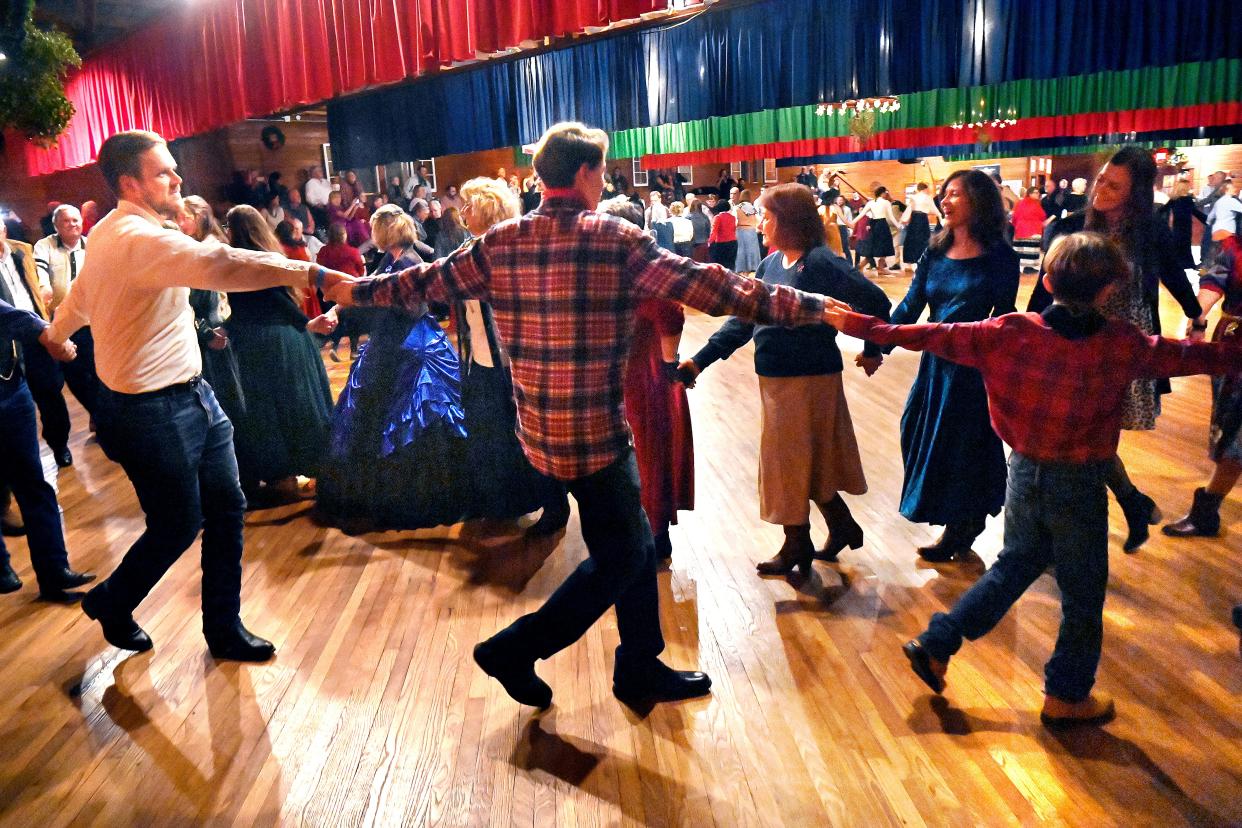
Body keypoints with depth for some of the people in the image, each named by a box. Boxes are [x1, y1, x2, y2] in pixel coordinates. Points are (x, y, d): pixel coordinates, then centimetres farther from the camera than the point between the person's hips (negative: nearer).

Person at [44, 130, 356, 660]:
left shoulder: (112, 232, 11)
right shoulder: (137, 239, -23)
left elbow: (80, 294, 28)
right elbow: (217, 264, -38)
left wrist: (55, 334, 46)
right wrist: (312, 273, -43)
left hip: (190, 397, 10)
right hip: (153, 412, -10)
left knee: (226, 510, 10)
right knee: (179, 525, 6)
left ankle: (224, 630, 23)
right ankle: (111, 604, 35)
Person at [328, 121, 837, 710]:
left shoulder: (500, 243, 4)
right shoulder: (616, 241, -12)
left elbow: (427, 281, 12)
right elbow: (708, 286, -14)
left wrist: (354, 290, 29)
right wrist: (812, 307, -10)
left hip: (540, 426, 7)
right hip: (593, 430, -7)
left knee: (633, 541, 19)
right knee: (619, 557, 10)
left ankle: (641, 668, 29)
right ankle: (515, 650, 13)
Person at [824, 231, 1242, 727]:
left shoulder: (1011, 332, -11)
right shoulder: (1124, 345, -12)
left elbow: (935, 336, -10)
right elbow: (1186, 355, 2)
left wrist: (861, 327, -5)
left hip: (1025, 475, 3)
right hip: (1080, 486, -3)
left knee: (1013, 567, 24)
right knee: (1083, 597, 15)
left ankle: (935, 645, 24)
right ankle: (1067, 697, 28)